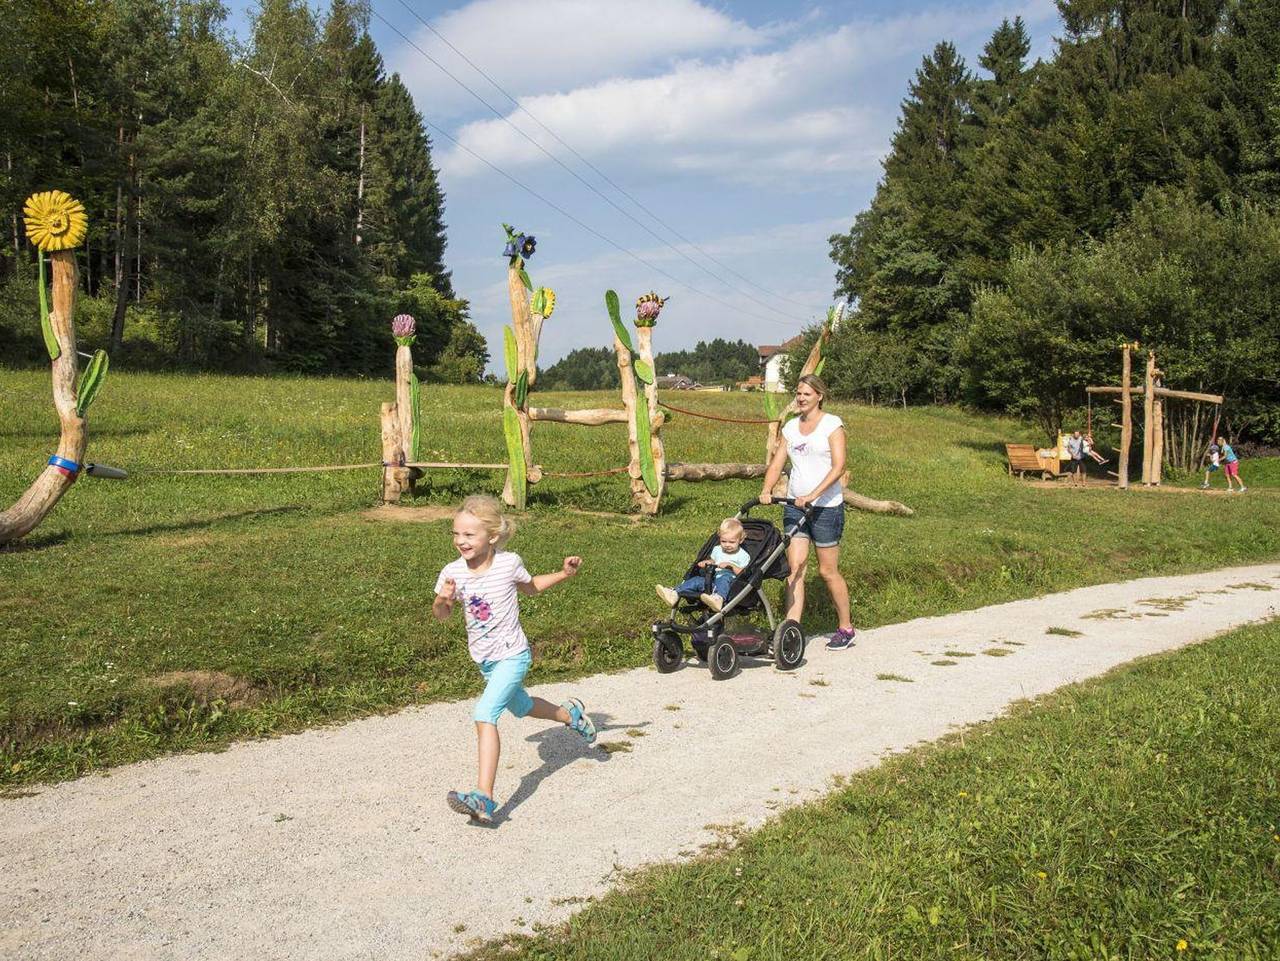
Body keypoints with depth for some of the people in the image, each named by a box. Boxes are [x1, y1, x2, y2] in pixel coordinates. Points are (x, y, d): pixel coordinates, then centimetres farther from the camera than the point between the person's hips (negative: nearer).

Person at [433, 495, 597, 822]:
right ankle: (571, 713, 57)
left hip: (512, 656, -5)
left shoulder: (508, 563, -15)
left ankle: (484, 797, -24)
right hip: (484, 660, 6)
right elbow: (441, 616, 0)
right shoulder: (453, 572, -10)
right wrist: (442, 600, -23)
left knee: (485, 714, -23)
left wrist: (564, 574, -5)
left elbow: (531, 586, 7)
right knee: (521, 707, 27)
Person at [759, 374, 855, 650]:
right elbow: (777, 463, 9)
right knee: (795, 568, -4)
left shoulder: (832, 424, -4)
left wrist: (813, 495, -24)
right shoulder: (791, 427, 12)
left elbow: (838, 466, -14)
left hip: (826, 506, -5)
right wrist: (766, 490, -10)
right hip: (795, 505, 5)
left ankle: (846, 629, 20)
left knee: (828, 572, 3)